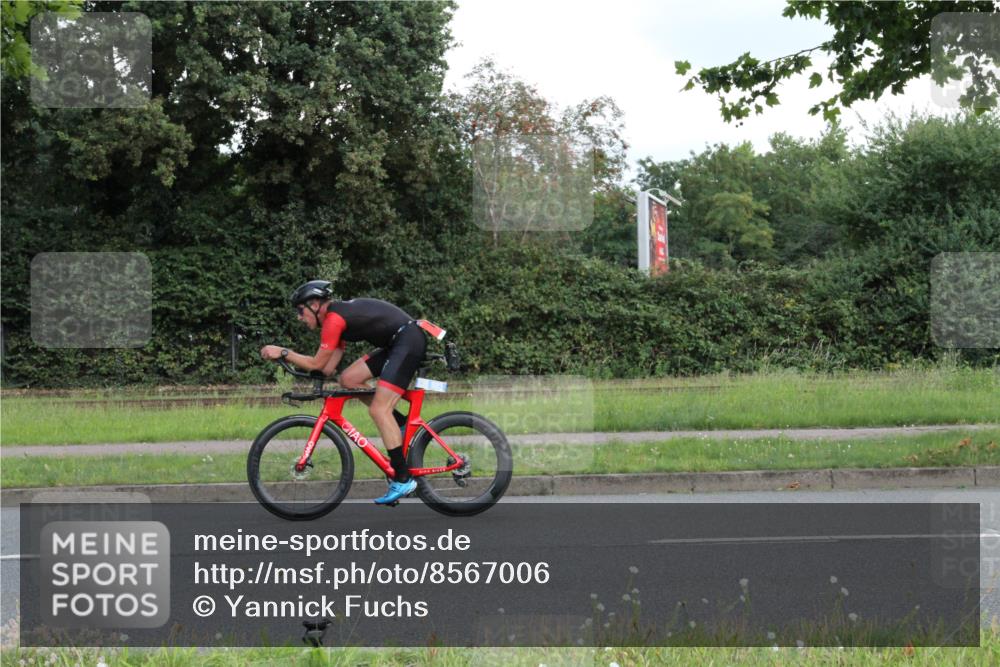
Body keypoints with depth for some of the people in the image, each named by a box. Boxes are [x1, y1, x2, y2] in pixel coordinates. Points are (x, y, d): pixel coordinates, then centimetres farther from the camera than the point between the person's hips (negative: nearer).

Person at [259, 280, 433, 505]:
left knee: (378, 410, -12)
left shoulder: (333, 319, -13)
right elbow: (328, 368, 15)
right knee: (348, 379, 7)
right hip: (395, 343, 10)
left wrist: (283, 352, -4)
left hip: (409, 340, -10)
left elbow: (317, 364, -12)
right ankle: (403, 425, 11)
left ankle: (403, 480, -11)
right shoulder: (339, 314, 17)